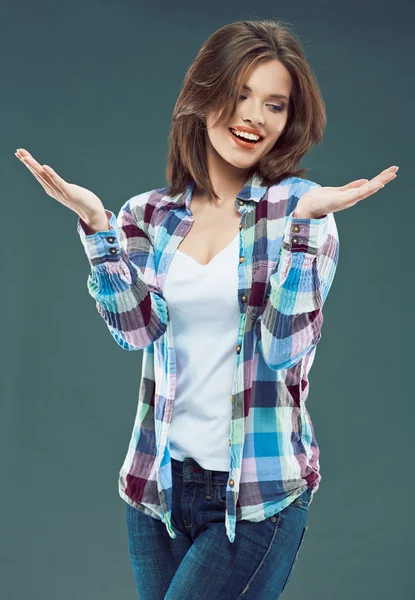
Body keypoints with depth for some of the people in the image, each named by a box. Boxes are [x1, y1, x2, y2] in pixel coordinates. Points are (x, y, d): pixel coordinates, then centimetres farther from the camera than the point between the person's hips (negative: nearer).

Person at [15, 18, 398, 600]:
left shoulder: (301, 209, -4)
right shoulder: (149, 213, 5)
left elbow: (285, 345, -14)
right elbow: (137, 329, -8)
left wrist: (304, 221, -22)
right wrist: (95, 221, -14)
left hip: (259, 493, -3)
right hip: (160, 484, 4)